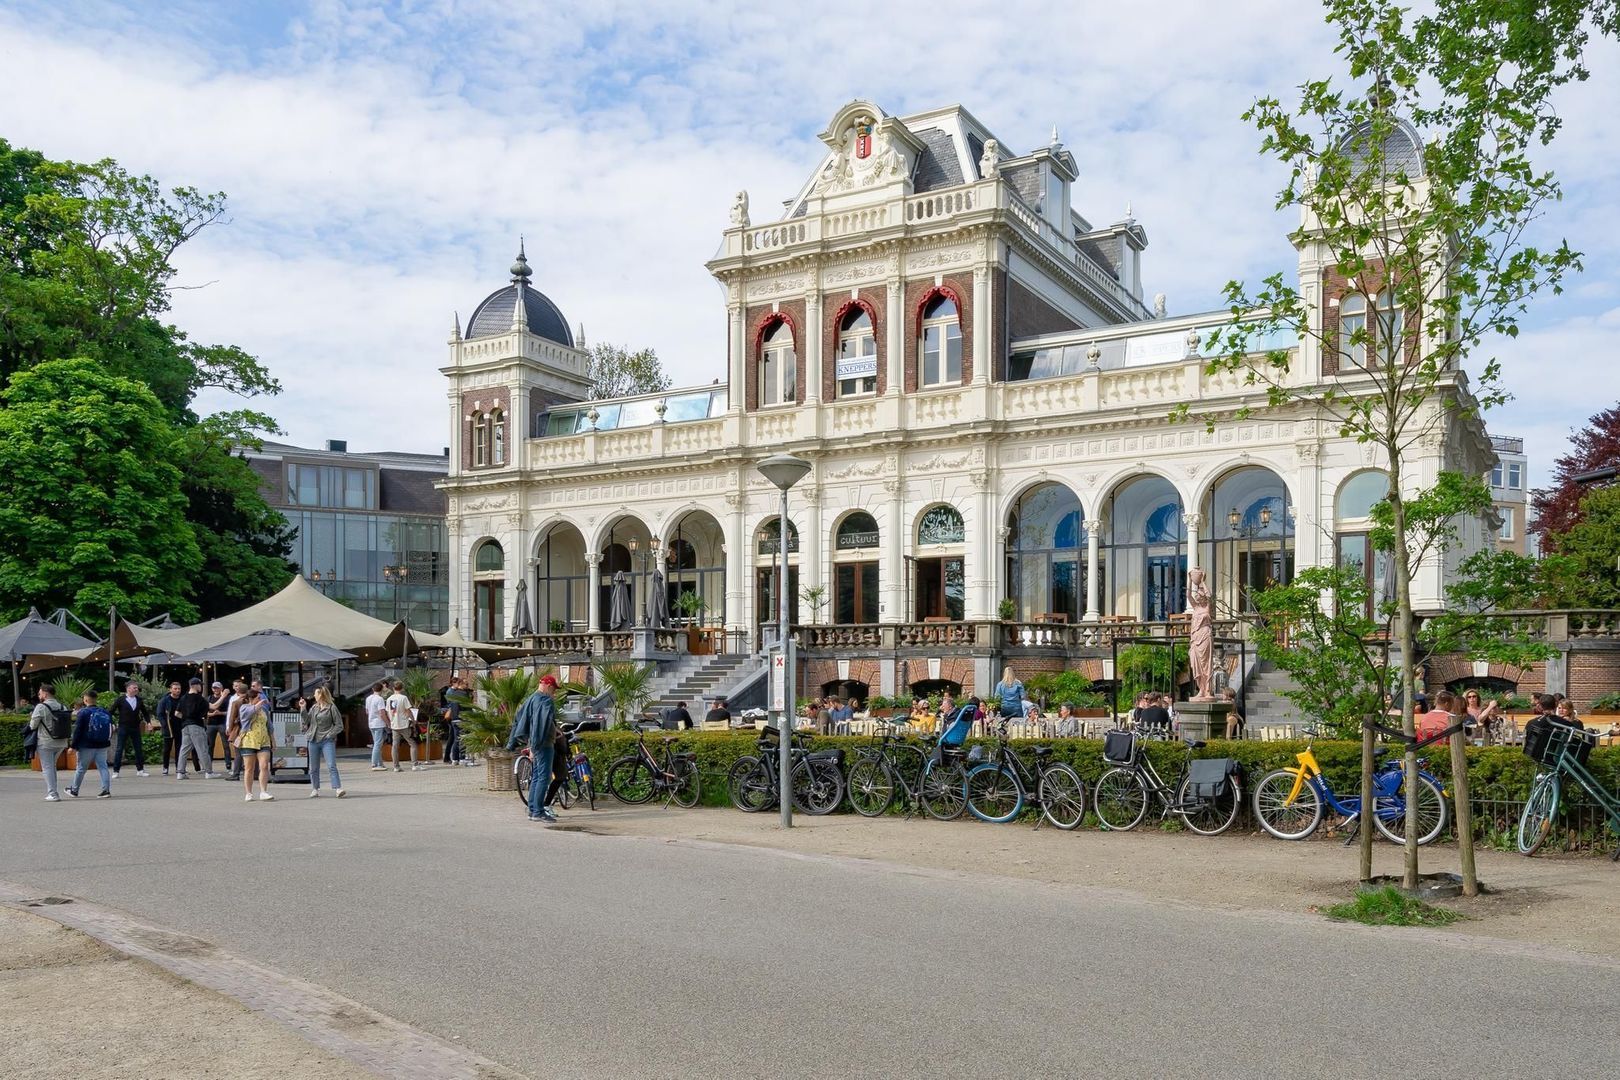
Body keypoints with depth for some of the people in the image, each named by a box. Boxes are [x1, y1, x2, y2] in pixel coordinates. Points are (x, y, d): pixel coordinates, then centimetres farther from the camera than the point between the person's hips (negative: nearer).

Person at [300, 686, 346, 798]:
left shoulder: (331, 708, -4)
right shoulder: (314, 707, 12)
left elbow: (339, 725, -4)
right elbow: (307, 721, 7)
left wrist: (329, 735, -12)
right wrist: (303, 709, 0)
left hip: (327, 741, -6)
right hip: (313, 740, 6)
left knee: (331, 766, -15)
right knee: (313, 768, 10)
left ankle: (338, 789, -19)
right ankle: (315, 789, 21)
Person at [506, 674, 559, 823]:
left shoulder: (530, 699, 16)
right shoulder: (546, 701, -14)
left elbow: (518, 720, 20)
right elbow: (543, 724, -24)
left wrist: (512, 742, 25)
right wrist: (535, 745, -26)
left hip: (535, 743, 10)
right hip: (544, 743, -10)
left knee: (536, 776, 14)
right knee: (544, 777, -8)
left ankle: (532, 810, 18)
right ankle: (538, 812, -9)